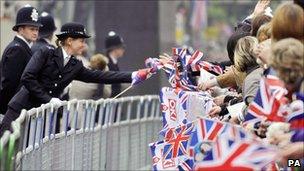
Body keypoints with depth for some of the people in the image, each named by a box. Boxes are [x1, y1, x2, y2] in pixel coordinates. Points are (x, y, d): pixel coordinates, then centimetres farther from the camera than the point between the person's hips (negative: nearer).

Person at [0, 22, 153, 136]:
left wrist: (135, 76, 3)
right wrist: (48, 99, -17)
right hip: (21, 109, -6)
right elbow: (27, 78, -15)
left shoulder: (75, 67, 10)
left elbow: (100, 76, 9)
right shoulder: (46, 54, -7)